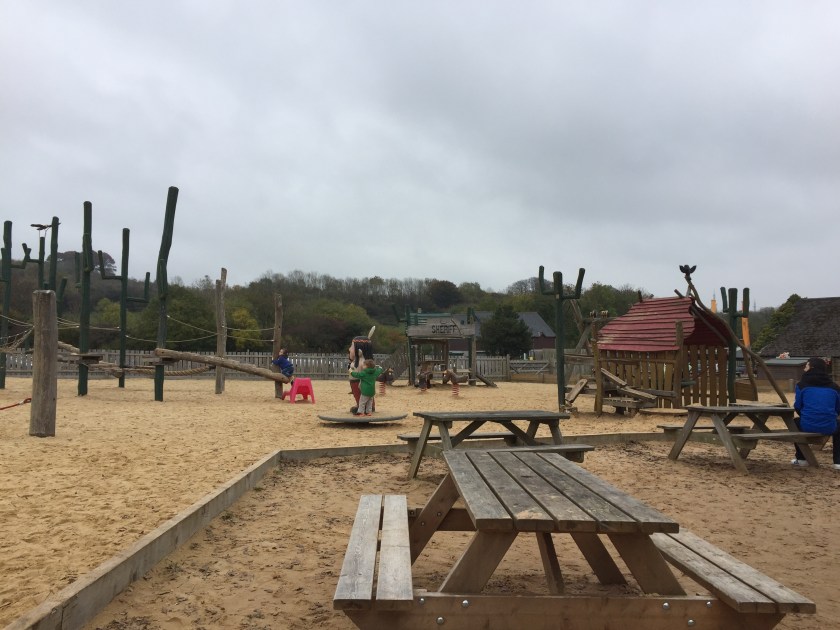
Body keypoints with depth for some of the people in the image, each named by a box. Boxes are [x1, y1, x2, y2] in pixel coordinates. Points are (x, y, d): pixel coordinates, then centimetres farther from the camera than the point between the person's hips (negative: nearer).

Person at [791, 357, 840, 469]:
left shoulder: (802, 384, 2)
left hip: (807, 426, -2)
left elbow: (797, 406, 5)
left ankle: (801, 459, 34)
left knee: (796, 422, 34)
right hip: (829, 427, 2)